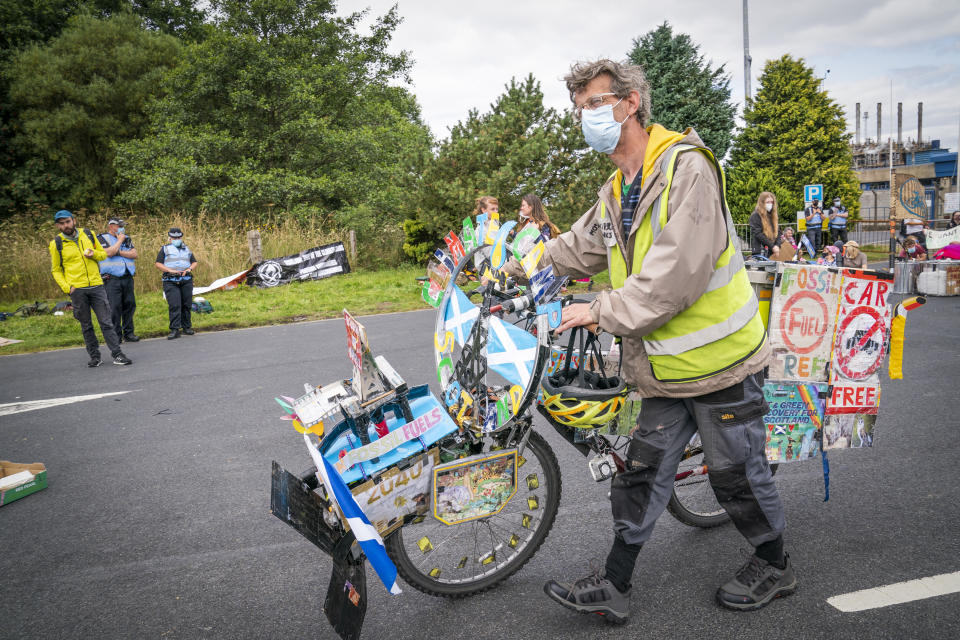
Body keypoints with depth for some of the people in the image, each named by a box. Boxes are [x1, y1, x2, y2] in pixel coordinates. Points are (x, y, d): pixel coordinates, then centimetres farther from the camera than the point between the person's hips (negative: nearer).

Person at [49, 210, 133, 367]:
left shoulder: (88, 234, 7)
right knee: (86, 326, 7)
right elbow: (56, 270, 8)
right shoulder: (56, 244, 2)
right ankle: (94, 357, 16)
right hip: (77, 289, -1)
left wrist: (94, 254, -6)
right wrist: (66, 287, -7)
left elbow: (103, 253, 17)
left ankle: (117, 355, 0)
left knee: (106, 322, -1)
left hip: (96, 285, 1)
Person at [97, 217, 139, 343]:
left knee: (130, 305, 4)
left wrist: (119, 252, -7)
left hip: (127, 277, 5)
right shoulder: (102, 238, 3)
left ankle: (128, 333, 12)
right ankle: (116, 335, 0)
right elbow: (109, 253, -14)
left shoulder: (127, 239, 18)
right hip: (112, 279, -5)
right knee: (115, 307, -7)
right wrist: (120, 240, -4)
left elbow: (134, 254, 5)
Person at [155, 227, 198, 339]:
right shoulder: (165, 248, 10)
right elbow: (158, 264, 2)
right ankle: (174, 330, -13)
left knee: (186, 305, 4)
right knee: (174, 306, -12)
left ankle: (186, 327, 14)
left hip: (186, 281, 3)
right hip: (171, 281, -3)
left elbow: (194, 262, 19)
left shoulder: (187, 249, 20)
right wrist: (170, 270, -12)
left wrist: (189, 269, -3)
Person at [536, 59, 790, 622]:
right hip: (666, 368, 7)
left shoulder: (687, 168, -19)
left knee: (738, 473, 10)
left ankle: (775, 566, 35)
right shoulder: (615, 193, 9)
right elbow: (578, 250, 24)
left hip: (720, 362, -7)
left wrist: (601, 312, -19)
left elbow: (674, 276, -27)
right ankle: (614, 586, 21)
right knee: (643, 475, 11)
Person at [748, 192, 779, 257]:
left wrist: (777, 246, -5)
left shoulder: (774, 215, 17)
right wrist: (772, 246, -15)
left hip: (772, 252, 6)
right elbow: (758, 234, -13)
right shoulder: (755, 216, -4)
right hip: (760, 252, -6)